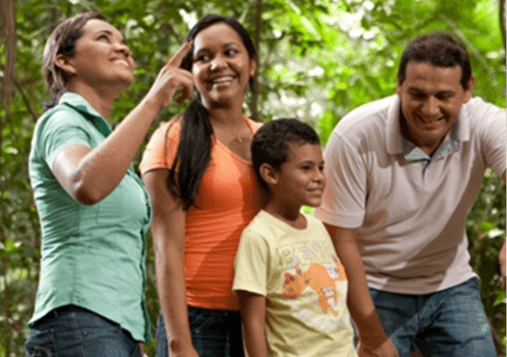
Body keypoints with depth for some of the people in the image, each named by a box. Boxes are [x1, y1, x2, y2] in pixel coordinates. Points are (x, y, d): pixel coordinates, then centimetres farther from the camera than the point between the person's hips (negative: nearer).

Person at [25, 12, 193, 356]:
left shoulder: (102, 136, 26)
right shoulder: (61, 122, -3)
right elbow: (86, 186, -29)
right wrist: (154, 100, -25)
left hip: (120, 328, 9)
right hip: (82, 323, -9)